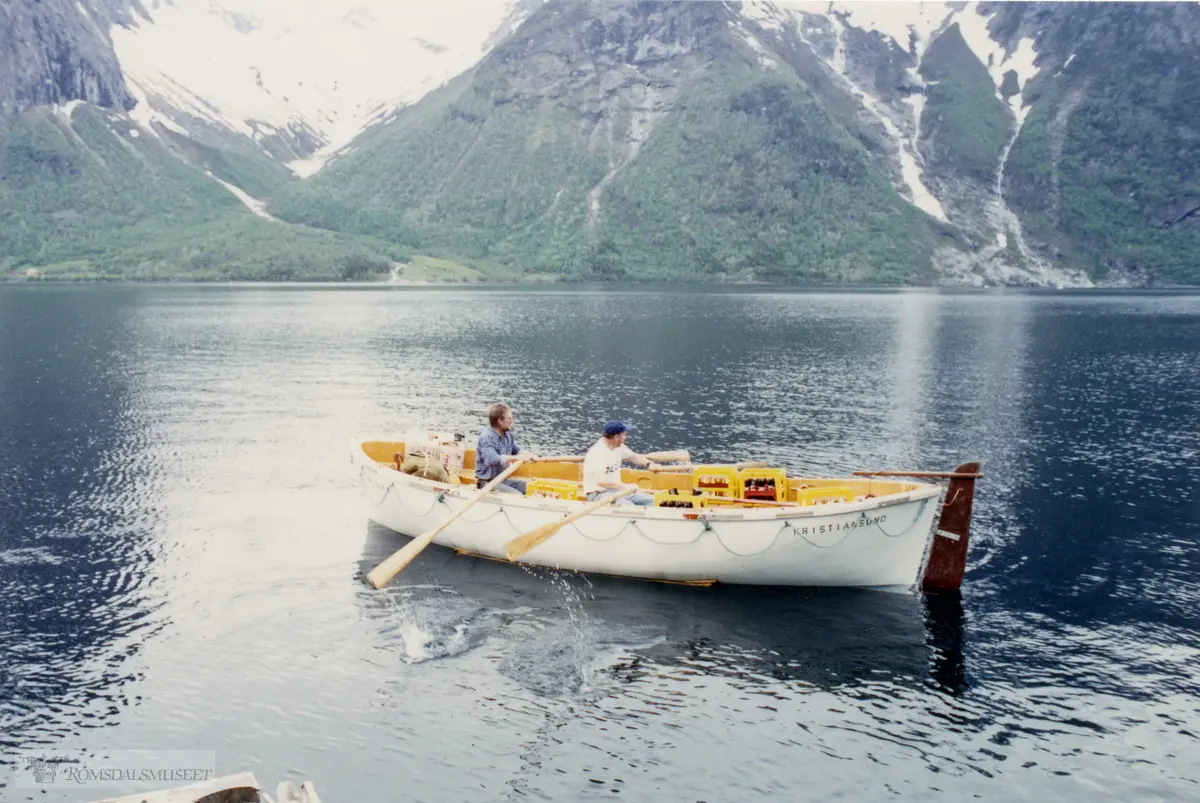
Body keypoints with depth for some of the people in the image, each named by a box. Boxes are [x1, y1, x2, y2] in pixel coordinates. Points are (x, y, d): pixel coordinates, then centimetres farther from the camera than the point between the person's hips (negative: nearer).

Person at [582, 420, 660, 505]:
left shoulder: (619, 447, 5)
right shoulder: (596, 452, -21)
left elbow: (633, 456, 21)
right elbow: (601, 480, -28)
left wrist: (649, 464, 3)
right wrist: (625, 486, -25)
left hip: (617, 490, 9)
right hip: (598, 493, -9)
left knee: (650, 500, -1)